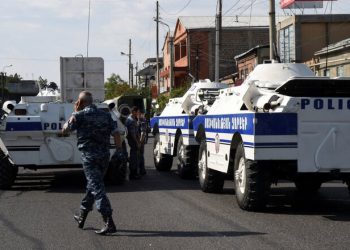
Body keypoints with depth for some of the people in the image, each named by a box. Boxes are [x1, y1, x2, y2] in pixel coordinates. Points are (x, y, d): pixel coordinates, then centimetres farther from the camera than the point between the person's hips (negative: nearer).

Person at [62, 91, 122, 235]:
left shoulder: (80, 115, -5)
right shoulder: (105, 115, 9)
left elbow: (64, 130, 7)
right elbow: (116, 134, 2)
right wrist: (120, 152, 10)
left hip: (89, 156, -6)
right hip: (104, 156, 6)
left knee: (97, 188, -10)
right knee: (92, 186, 20)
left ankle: (109, 223, -20)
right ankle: (82, 217, 33)